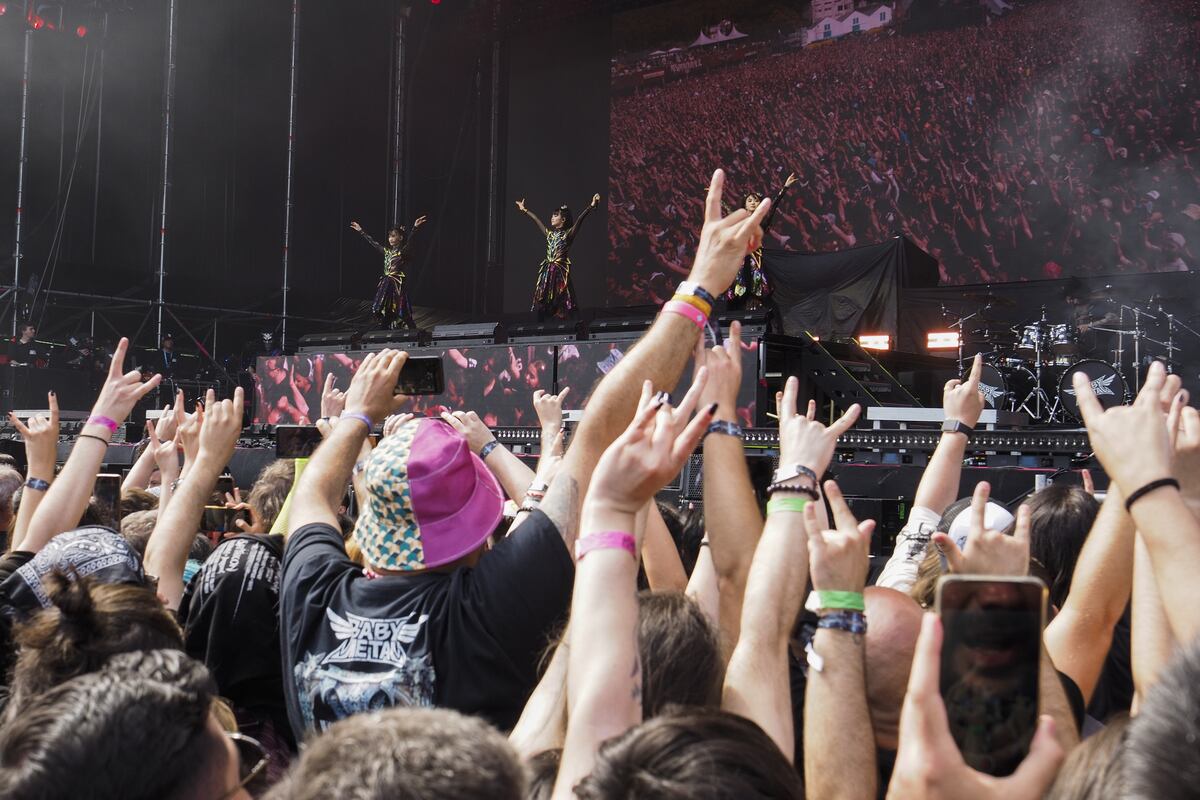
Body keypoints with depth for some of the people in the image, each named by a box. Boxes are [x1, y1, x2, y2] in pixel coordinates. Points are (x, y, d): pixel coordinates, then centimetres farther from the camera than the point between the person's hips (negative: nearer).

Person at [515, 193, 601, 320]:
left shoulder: (568, 234, -1)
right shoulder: (549, 233, 14)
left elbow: (579, 220, -13)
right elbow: (536, 219, 25)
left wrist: (591, 206, -24)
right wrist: (524, 210, 34)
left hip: (561, 271, -5)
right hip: (547, 271, 6)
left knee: (560, 300, -8)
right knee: (543, 299, 3)